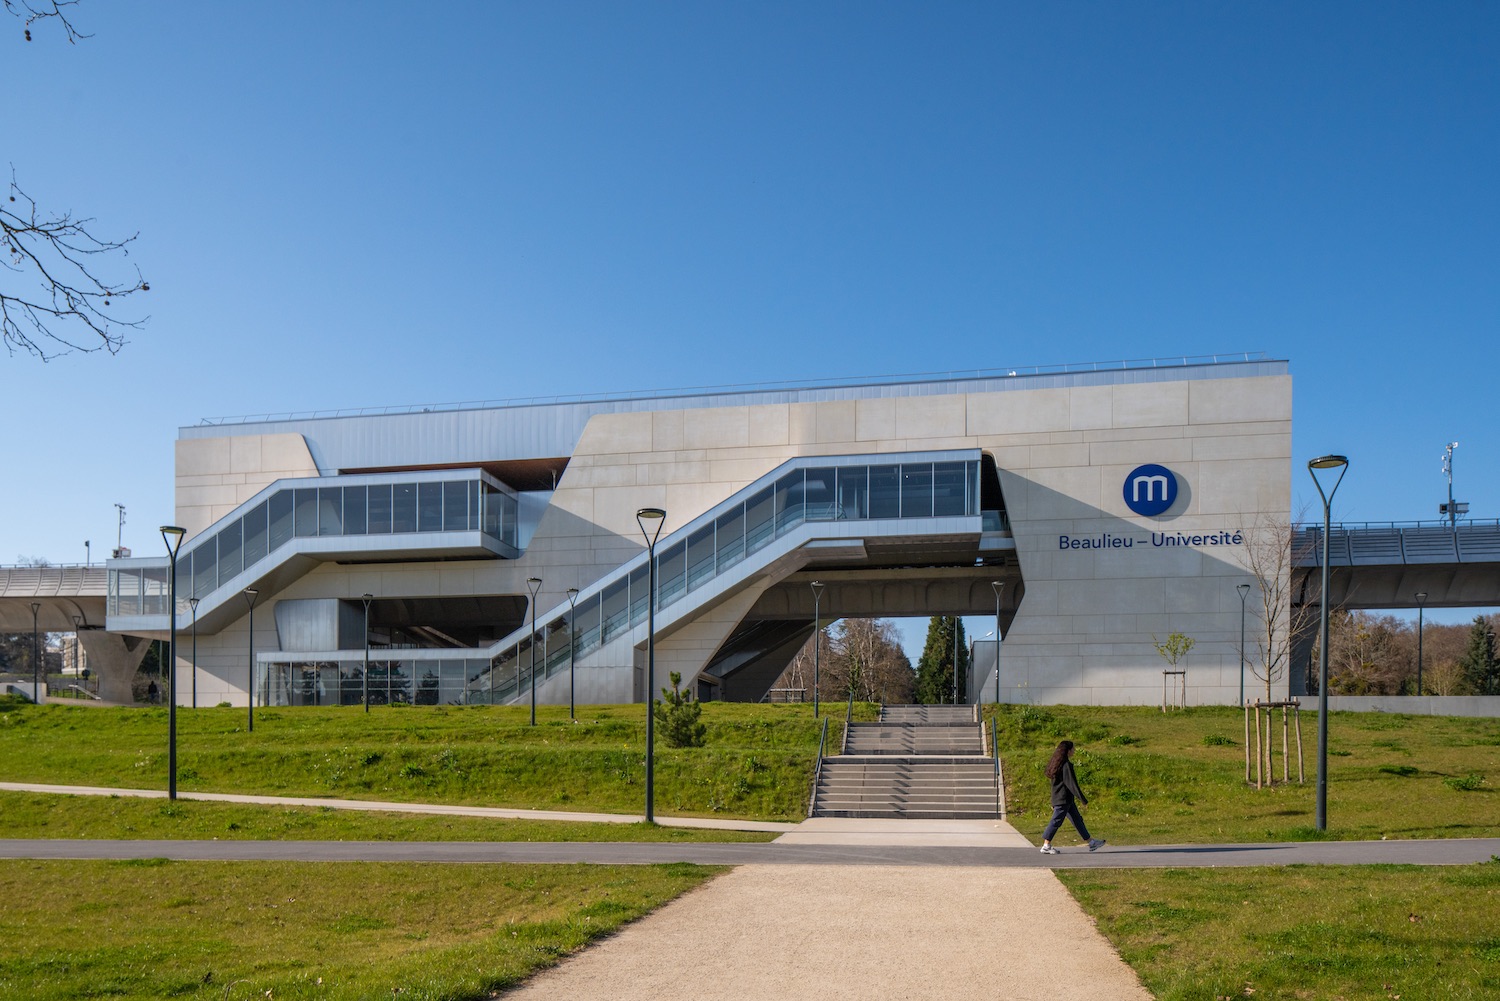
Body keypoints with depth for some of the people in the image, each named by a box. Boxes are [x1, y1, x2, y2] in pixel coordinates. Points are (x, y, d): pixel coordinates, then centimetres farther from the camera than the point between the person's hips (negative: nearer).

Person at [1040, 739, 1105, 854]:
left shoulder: (1057, 764, 13)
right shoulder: (1066, 765, -18)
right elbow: (1072, 784, -20)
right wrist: (1083, 799, -14)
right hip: (1063, 800, -10)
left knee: (1077, 820, 14)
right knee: (1056, 821, -5)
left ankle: (1090, 842, 21)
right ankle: (1046, 846, -1)